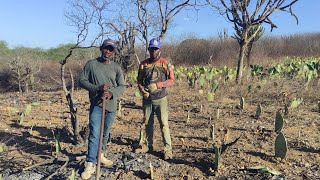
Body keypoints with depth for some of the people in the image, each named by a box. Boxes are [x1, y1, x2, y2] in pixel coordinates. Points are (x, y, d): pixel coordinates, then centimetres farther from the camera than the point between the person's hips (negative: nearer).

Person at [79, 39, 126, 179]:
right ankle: (90, 164, -3)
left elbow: (122, 86, 2)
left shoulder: (116, 67, 3)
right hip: (96, 104, -3)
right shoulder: (91, 64, -2)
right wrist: (97, 88, -16)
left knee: (105, 133, 16)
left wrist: (111, 93, -17)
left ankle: (100, 155, 36)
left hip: (111, 105, 3)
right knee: (95, 133, -10)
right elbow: (82, 81, -2)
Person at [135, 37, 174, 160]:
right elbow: (139, 81, 10)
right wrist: (142, 90, -11)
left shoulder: (165, 64, -4)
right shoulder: (143, 64, 5)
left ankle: (168, 149, 1)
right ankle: (148, 145, 28)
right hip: (147, 99, 4)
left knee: (164, 124, -5)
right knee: (147, 123, 14)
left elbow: (171, 80, -7)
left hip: (160, 99, -4)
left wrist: (157, 85, -18)